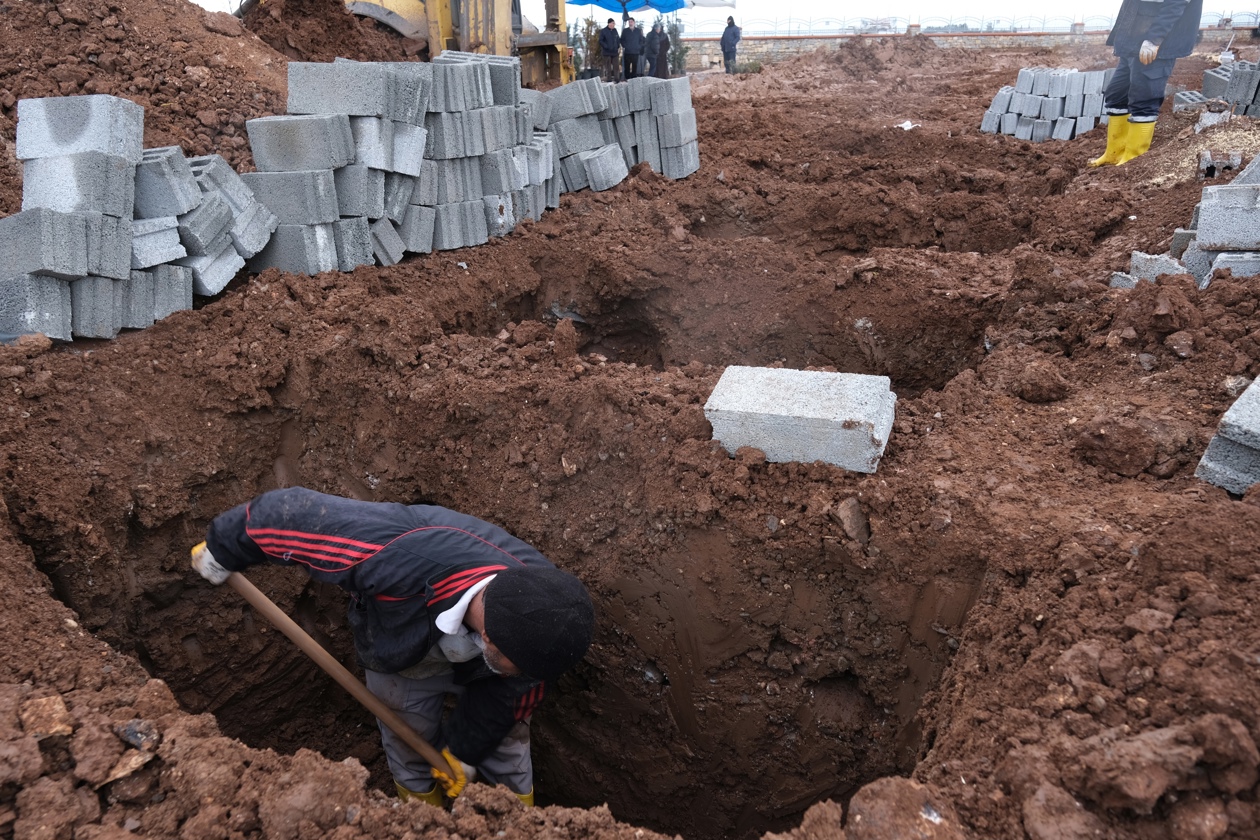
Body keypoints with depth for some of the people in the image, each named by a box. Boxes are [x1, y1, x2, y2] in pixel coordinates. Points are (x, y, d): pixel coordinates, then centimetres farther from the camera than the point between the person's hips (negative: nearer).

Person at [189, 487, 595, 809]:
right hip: (400, 653, -1)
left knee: (504, 731, 19)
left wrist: (465, 751, -2)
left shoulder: (536, 624, -38)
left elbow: (511, 692, -15)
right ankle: (422, 797, 52)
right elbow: (295, 512, -38)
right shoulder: (396, 559, -52)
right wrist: (223, 551, -18)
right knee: (410, 740, 19)